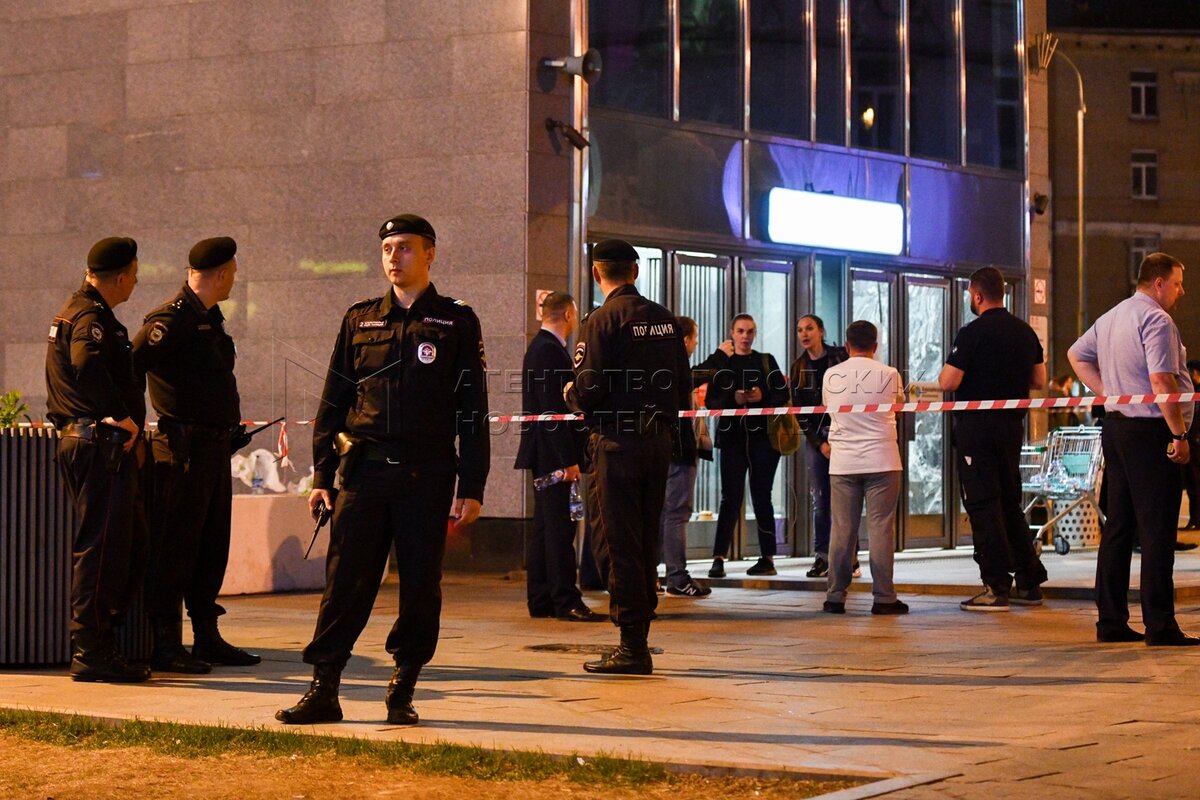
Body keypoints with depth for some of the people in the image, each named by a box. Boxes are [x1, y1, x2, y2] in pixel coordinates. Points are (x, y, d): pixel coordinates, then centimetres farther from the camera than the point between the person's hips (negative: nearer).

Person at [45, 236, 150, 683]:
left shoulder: (73, 311, 20)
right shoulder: (91, 317, -13)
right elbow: (87, 363, -33)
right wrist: (122, 417, -25)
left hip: (79, 440, 11)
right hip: (101, 445, -11)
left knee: (131, 541, 14)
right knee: (101, 546, -8)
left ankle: (98, 639, 18)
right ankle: (91, 653, -5)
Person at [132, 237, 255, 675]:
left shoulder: (209, 318, 18)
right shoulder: (173, 318, -12)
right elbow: (129, 366, -18)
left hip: (215, 447, 10)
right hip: (184, 448, -10)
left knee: (212, 544, 13)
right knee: (175, 545, -5)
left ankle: (207, 637, 21)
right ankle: (165, 643, -1)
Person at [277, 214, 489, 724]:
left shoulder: (456, 322, 5)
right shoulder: (360, 320, 12)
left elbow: (472, 412, 3)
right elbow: (333, 402, 14)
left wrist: (471, 489, -3)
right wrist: (322, 476, 7)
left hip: (427, 475, -1)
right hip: (363, 471, 2)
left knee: (420, 586, 2)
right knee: (345, 582, -1)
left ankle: (402, 693, 13)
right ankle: (323, 690, 2)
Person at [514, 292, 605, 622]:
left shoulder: (542, 347, 17)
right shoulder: (549, 351, -15)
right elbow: (553, 409, -20)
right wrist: (568, 459, -22)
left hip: (545, 456, 11)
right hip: (552, 454, -11)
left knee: (546, 529, 11)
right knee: (559, 529, -9)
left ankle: (540, 601, 15)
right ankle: (566, 602, -9)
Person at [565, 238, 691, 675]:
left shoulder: (605, 319, -10)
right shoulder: (664, 319, 9)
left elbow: (588, 389, -15)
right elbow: (683, 387, 10)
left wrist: (571, 394, 6)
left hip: (617, 439, -6)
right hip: (659, 439, 6)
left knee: (620, 543, -3)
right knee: (646, 541, 13)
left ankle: (633, 647, -3)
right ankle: (638, 640, 17)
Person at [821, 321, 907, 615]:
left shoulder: (831, 375, 2)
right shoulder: (889, 375, -3)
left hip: (842, 462, 2)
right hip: (881, 461, -2)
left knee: (841, 530, 5)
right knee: (880, 529, 0)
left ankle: (835, 597, 7)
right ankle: (883, 597, -1)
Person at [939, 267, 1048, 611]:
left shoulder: (972, 333, -14)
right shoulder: (1026, 332, 8)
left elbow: (948, 382, -18)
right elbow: (1039, 380, 14)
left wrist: (944, 373, 4)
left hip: (977, 425, -7)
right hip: (1012, 424, 7)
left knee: (982, 503, -3)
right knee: (1009, 502, 16)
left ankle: (997, 587, -6)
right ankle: (1029, 581, 16)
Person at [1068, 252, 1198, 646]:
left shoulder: (1111, 317, 15)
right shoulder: (1156, 319, -14)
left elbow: (1077, 355, 27)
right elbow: (1161, 381, -22)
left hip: (1115, 426, 9)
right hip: (1149, 430, -9)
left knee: (1118, 524, 12)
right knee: (1157, 529, -7)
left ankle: (1111, 621, 15)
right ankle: (1159, 625, -7)